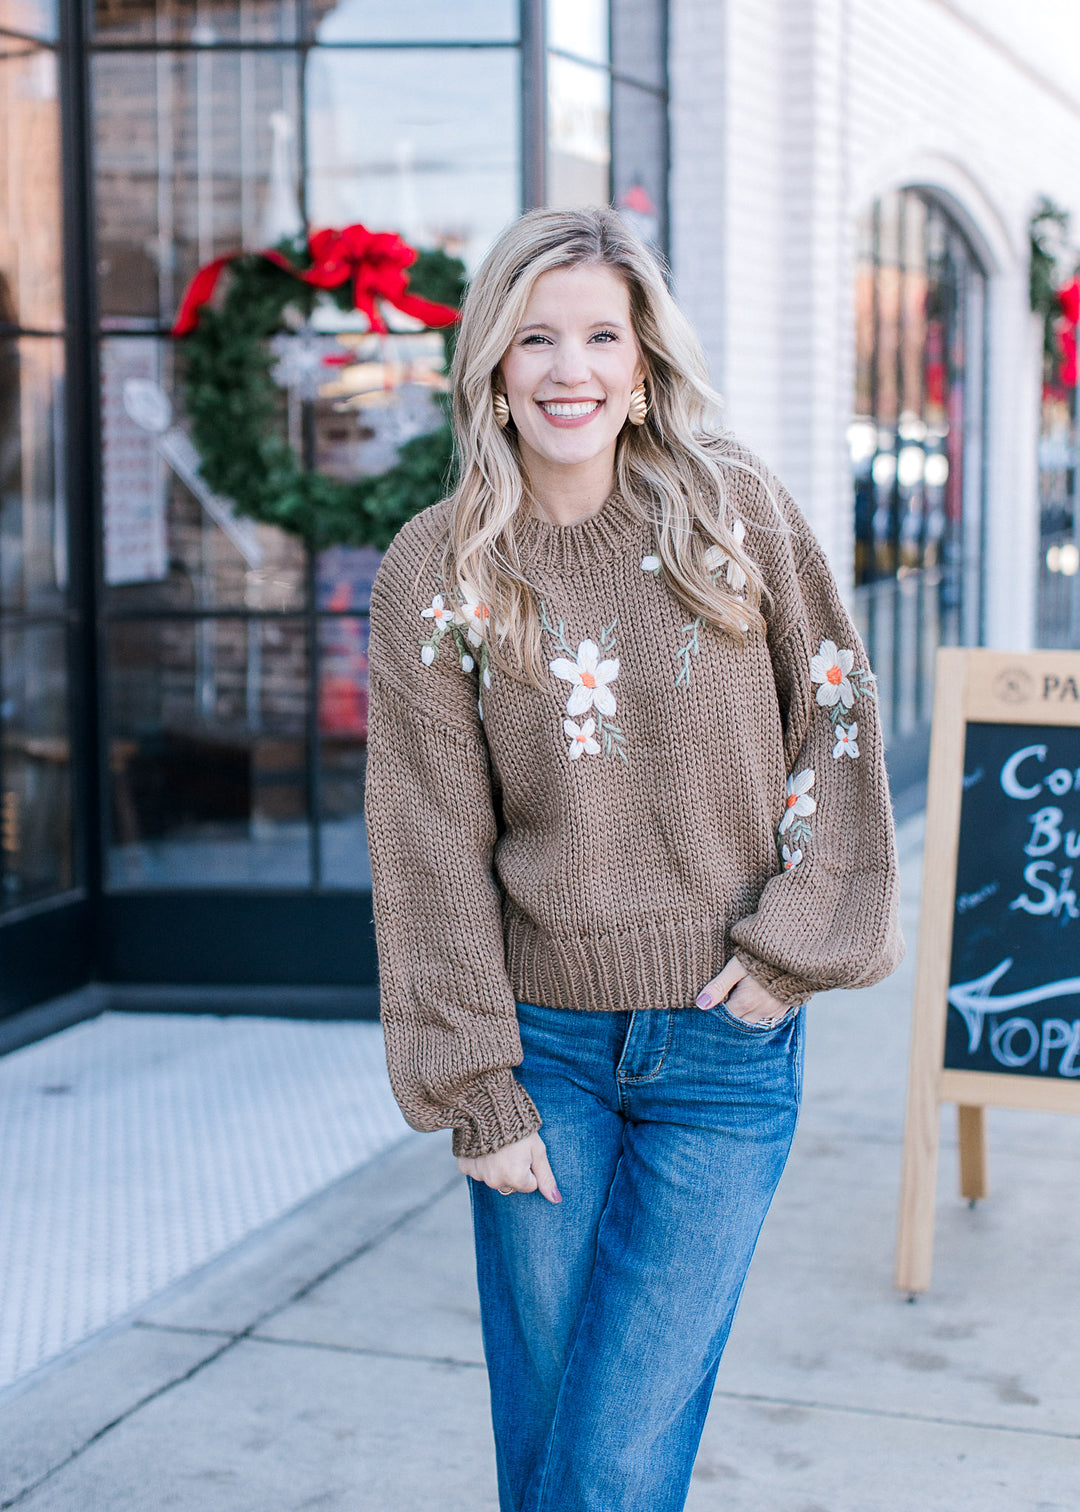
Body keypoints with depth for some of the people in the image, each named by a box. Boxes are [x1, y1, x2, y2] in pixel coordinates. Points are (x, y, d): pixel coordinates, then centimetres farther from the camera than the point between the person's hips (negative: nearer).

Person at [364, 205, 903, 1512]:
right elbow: (431, 842, -3)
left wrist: (800, 940, -5)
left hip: (727, 1046, 0)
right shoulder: (435, 572, -3)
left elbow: (836, 716, 3)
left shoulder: (733, 508, -2)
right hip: (547, 1041, 1)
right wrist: (476, 1091, -4)